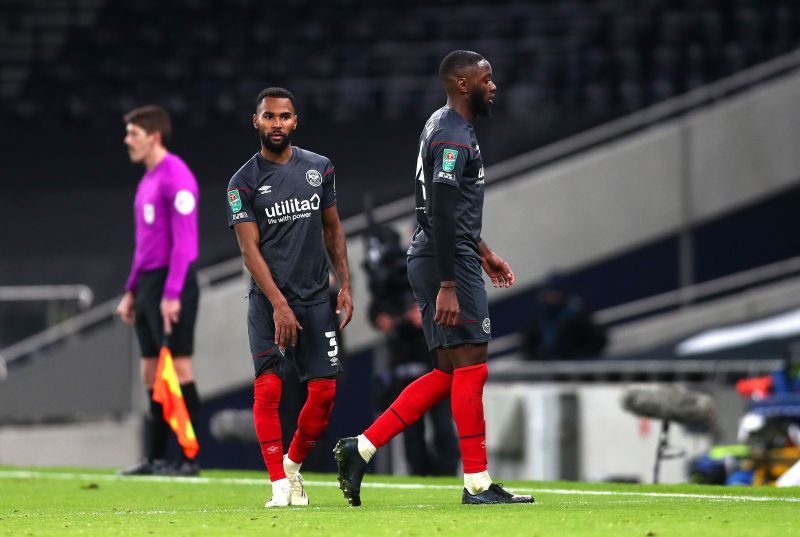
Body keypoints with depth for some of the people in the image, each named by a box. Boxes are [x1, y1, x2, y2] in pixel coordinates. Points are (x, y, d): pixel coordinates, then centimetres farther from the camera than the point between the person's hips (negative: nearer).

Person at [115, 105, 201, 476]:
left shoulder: (175, 177, -12)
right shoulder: (147, 181, 17)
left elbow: (184, 239, -18)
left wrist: (171, 293, -23)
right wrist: (132, 291, 21)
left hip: (171, 284, -9)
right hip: (149, 283, 9)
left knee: (178, 368, -8)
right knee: (151, 373, 9)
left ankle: (190, 458, -7)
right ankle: (156, 458, 13)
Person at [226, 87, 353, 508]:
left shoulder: (319, 169, 8)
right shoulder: (244, 182, -4)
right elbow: (250, 250, -9)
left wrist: (345, 285, 10)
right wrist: (279, 306, -17)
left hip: (316, 298, 3)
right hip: (269, 300, -3)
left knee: (324, 391, -1)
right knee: (268, 387, -13)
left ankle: (293, 466, 21)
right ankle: (280, 485, -10)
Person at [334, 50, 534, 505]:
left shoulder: (450, 128, 18)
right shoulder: (452, 136, -15)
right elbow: (441, 215, -22)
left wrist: (484, 253, 30)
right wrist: (448, 287, -25)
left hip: (445, 261, 10)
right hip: (447, 264, -10)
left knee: (449, 374, 10)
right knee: (470, 366, -6)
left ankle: (362, 448, 8)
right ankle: (478, 483, -3)